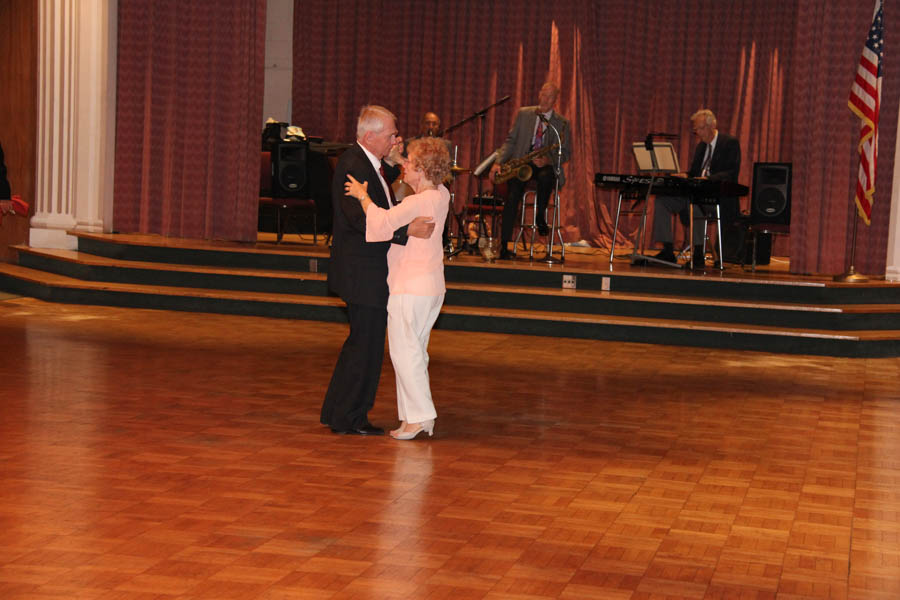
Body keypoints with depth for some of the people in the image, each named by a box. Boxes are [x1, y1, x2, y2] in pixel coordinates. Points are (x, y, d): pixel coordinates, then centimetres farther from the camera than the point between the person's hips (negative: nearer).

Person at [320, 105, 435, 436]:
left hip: (369, 269, 11)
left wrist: (391, 163, 10)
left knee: (363, 341, 17)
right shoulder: (353, 166, -20)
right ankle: (348, 418, 8)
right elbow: (363, 220, -28)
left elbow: (378, 198, 22)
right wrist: (408, 230, -32)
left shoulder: (367, 162, 10)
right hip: (362, 271, -11)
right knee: (366, 343, -2)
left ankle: (336, 411, 26)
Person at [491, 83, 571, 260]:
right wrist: (498, 162, -6)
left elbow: (566, 153, 5)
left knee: (546, 176, -38)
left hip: (545, 165, -1)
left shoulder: (562, 123, 7)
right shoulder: (523, 114, 10)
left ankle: (541, 217, -15)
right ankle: (504, 246, -24)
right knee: (512, 197, -24)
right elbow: (510, 140, 9)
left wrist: (548, 160, -16)